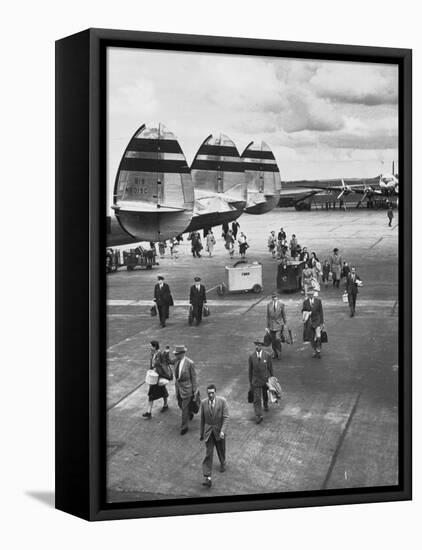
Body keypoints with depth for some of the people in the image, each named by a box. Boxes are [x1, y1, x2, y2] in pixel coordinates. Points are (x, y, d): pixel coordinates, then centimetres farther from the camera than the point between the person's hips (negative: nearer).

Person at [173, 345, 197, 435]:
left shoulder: (190, 363, -23)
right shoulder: (176, 360, -4)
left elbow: (193, 377, -14)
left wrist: (194, 390, -10)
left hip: (187, 387, -7)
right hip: (178, 386, 7)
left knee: (185, 407, -1)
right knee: (180, 404, 21)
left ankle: (184, 426, 14)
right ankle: (189, 414, 51)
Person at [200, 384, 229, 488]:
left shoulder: (222, 401, -13)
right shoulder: (203, 403, -5)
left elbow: (226, 417, -14)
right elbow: (202, 419, 5)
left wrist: (222, 431, -24)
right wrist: (201, 432, 9)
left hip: (219, 431, -1)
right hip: (208, 431, 1)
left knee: (221, 450, 20)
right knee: (208, 453, -6)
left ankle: (222, 463, 53)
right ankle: (208, 478, -9)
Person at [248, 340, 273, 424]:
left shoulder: (267, 355, -9)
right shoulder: (251, 356, -8)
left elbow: (270, 368, 0)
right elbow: (250, 370, 1)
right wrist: (250, 381, 6)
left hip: (266, 379, 1)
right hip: (256, 380, -1)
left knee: (265, 394, 23)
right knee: (257, 399, -8)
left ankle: (265, 404, 54)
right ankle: (258, 416, -10)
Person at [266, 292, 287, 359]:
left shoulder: (281, 304, -6)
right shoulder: (269, 304, 0)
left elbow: (284, 315, 2)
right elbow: (268, 316, 6)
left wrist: (285, 324, 6)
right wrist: (267, 326, 8)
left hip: (279, 324, -2)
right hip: (271, 324, 2)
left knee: (277, 339, -13)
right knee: (273, 340, 6)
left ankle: (279, 353, 5)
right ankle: (275, 353, 23)